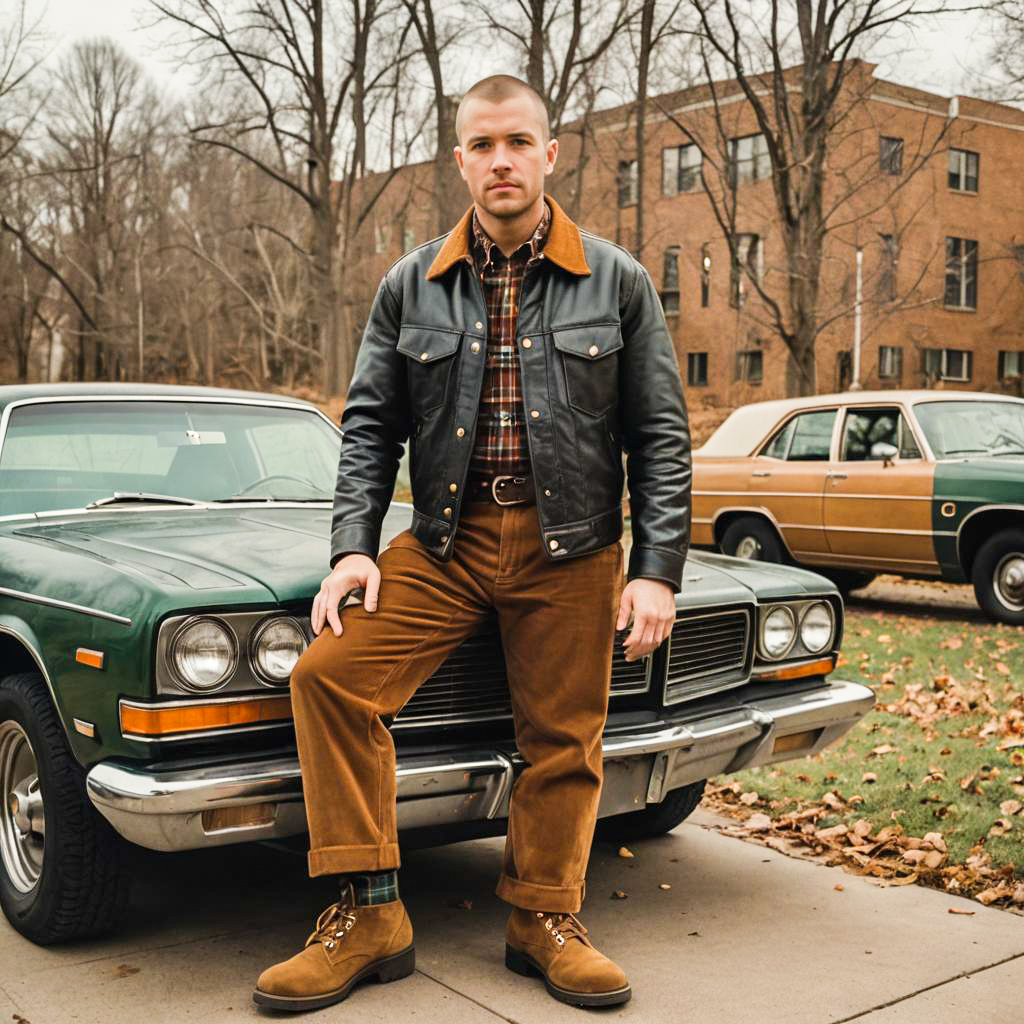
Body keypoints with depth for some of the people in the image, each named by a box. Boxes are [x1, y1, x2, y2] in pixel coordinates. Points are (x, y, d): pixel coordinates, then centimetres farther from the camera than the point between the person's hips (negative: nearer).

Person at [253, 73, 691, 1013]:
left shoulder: (618, 283, 2)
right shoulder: (411, 286, 6)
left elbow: (660, 435, 2)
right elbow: (370, 423, 8)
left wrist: (658, 570, -5)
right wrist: (353, 544, -5)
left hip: (570, 547, -1)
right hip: (446, 539, 1)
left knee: (563, 736, 3)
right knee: (330, 673, -15)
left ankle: (546, 919, 25)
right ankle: (369, 917, -5)